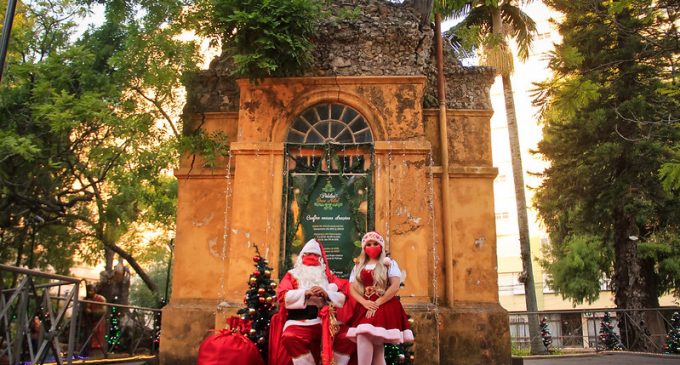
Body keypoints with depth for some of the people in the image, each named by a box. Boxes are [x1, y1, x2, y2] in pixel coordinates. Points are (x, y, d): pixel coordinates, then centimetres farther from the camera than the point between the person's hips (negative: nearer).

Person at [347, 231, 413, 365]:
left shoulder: (389, 264, 4)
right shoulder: (358, 267, 16)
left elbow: (395, 286, -7)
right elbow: (352, 289, 9)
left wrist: (377, 303, -15)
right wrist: (365, 302, -11)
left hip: (385, 307, -4)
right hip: (365, 308, 4)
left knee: (364, 337, -24)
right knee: (375, 346, -2)